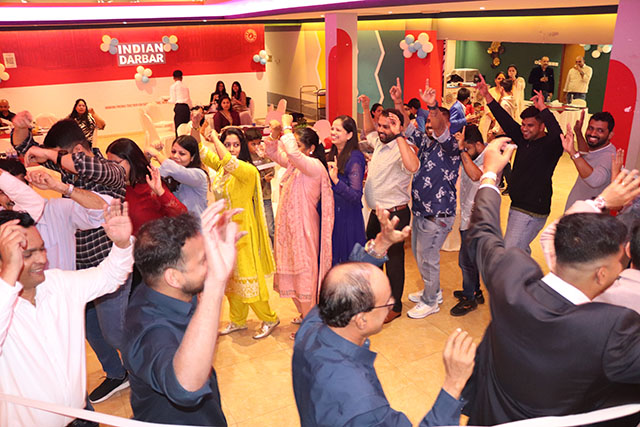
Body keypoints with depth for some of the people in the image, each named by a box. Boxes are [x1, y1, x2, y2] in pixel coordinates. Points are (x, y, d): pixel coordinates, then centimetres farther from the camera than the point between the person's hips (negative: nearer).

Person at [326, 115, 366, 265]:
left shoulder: (354, 158, -16)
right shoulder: (333, 155, 8)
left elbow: (356, 196, -24)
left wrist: (335, 180, -33)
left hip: (348, 218, -8)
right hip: (331, 215, 8)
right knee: (332, 262, 17)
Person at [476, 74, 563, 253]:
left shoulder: (549, 145, -14)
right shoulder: (523, 139, 6)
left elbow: (557, 135, -37)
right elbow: (506, 121, 6)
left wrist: (543, 108, -35)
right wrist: (487, 96, 2)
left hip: (532, 213, -8)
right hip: (516, 206, 9)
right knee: (521, 252, 23)